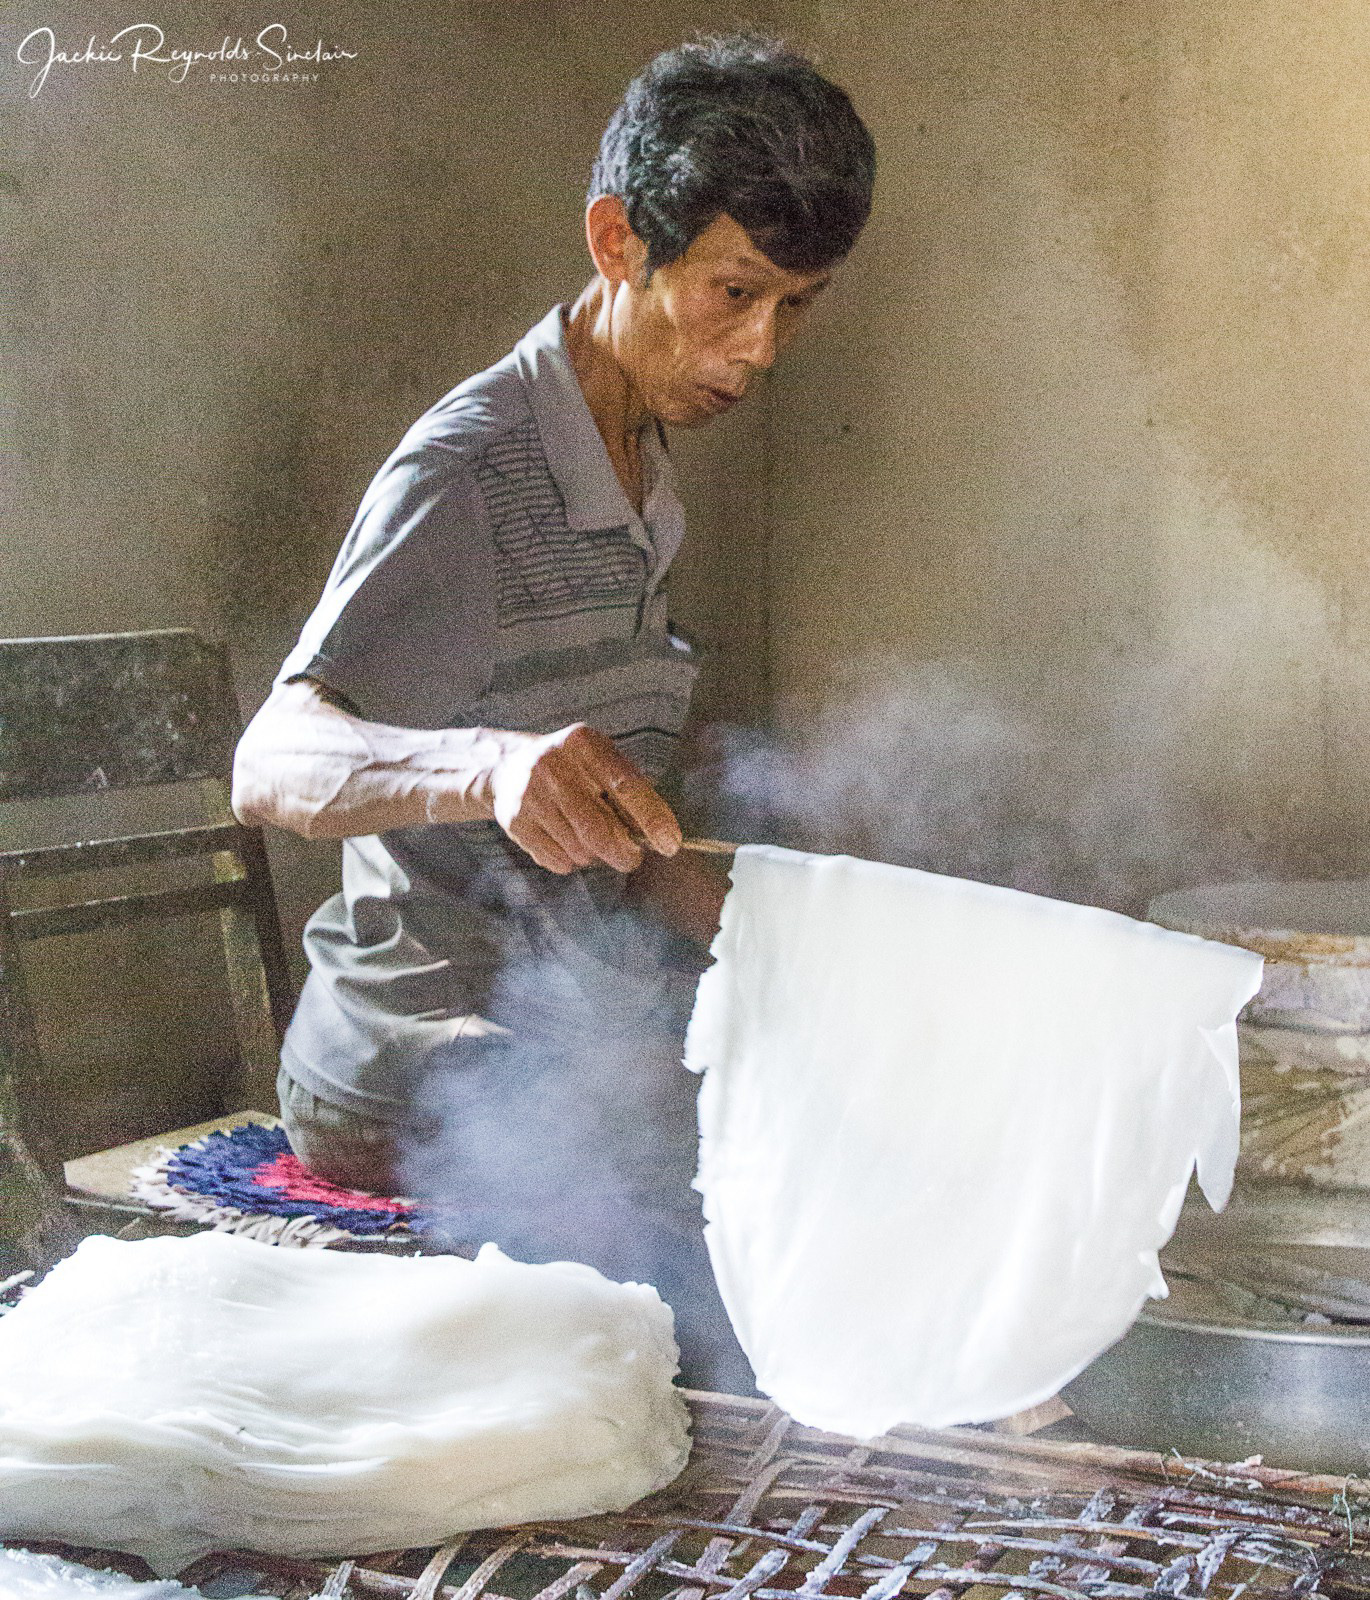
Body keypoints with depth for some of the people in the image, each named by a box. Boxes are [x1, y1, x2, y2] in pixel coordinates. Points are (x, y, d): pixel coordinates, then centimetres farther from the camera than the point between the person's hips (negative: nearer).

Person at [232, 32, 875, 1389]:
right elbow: (273, 761, -30)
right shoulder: (470, 473, -15)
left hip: (574, 1050, 8)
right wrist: (493, 765, -50)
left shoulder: (641, 474, 14)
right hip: (424, 1090, -8)